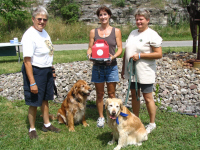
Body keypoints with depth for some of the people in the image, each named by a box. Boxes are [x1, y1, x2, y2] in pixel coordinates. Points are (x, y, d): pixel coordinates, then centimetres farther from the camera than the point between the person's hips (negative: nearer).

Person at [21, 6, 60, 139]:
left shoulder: (44, 32, 7)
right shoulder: (29, 35, -20)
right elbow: (27, 61, -24)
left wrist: (50, 70, 16)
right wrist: (32, 82, -26)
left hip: (47, 70, 8)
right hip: (35, 71, -8)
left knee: (45, 99, 19)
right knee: (34, 102, 4)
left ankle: (47, 124, 35)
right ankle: (32, 129, 23)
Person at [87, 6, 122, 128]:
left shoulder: (116, 31, 3)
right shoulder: (93, 32, 7)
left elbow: (120, 48, 1)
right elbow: (90, 48, 8)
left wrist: (114, 56, -18)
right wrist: (89, 54, -14)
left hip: (111, 66, -1)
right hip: (97, 66, 1)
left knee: (111, 94, 5)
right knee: (100, 94, 9)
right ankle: (101, 117, 23)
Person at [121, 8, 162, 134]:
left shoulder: (152, 35, -9)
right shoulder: (133, 33, 12)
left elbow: (159, 54, -15)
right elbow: (126, 52, 16)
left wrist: (140, 55, -19)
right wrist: (123, 68, 15)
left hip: (145, 72, -6)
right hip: (132, 71, 7)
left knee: (147, 97, 2)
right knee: (134, 96, 14)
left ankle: (152, 124, 17)